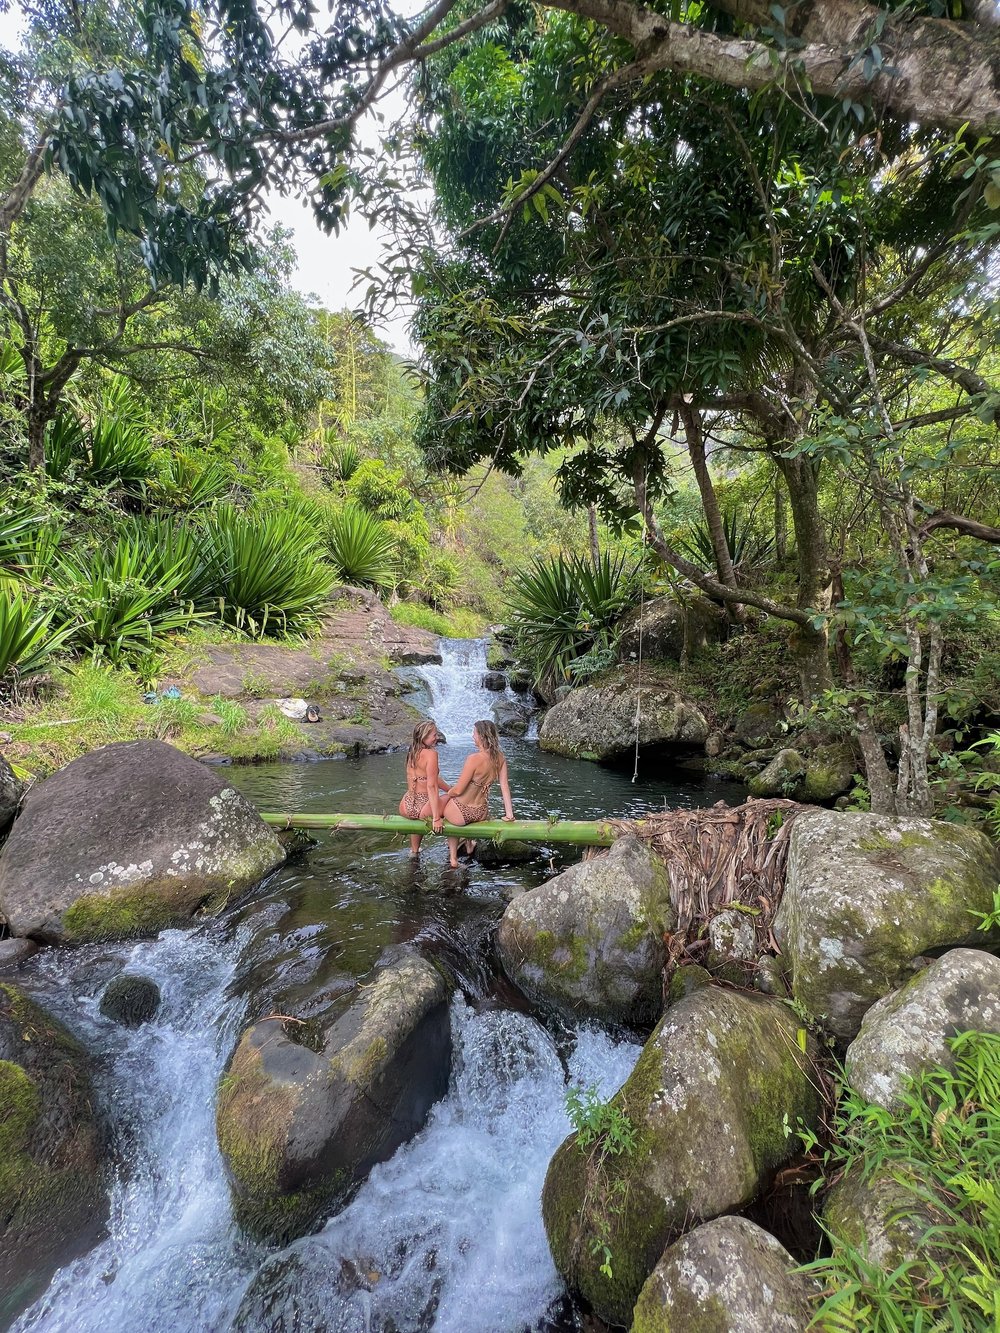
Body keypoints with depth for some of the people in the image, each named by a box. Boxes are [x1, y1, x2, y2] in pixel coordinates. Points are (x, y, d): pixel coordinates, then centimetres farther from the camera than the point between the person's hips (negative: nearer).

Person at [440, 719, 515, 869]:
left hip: (461, 813, -6)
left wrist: (448, 792, 0)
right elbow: (505, 786, -4)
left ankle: (453, 858, 32)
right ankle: (468, 845, 49)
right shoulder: (500, 757, -9)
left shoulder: (474, 759, -28)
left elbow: (458, 790, -22)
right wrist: (509, 813, 4)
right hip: (482, 814, 6)